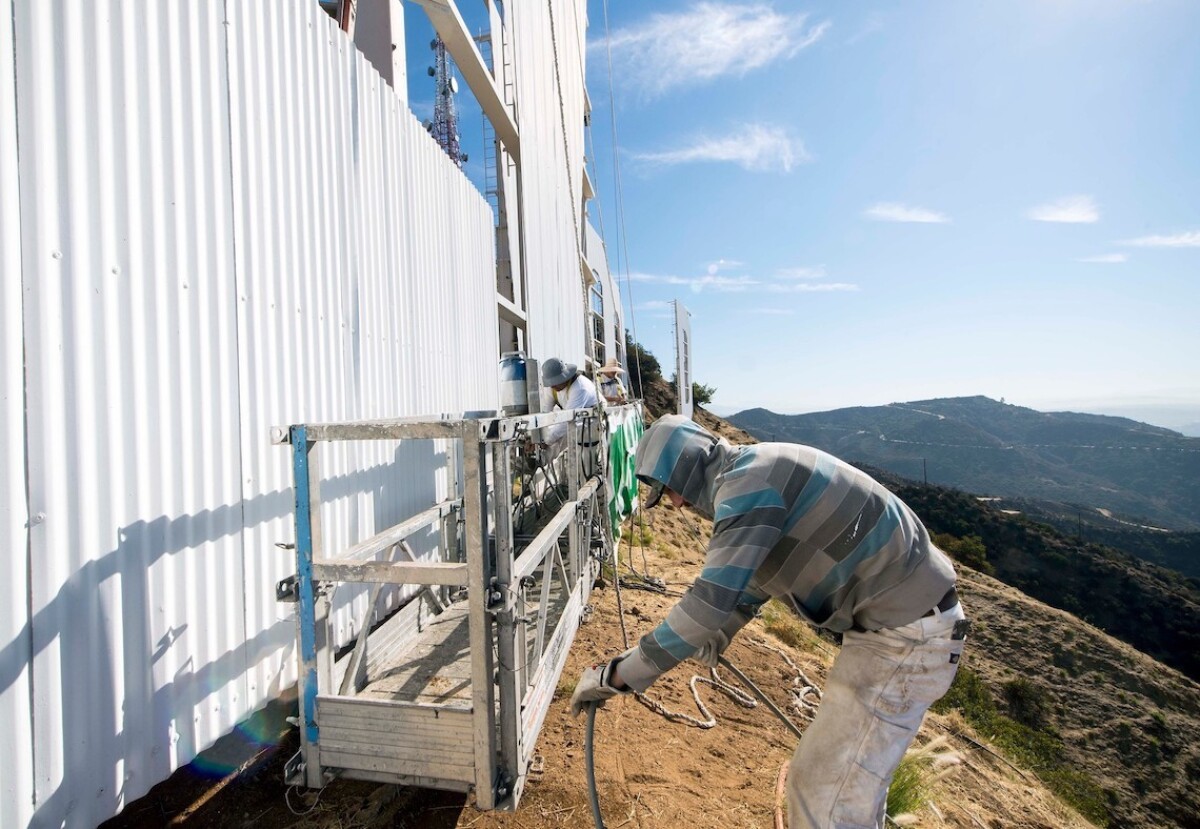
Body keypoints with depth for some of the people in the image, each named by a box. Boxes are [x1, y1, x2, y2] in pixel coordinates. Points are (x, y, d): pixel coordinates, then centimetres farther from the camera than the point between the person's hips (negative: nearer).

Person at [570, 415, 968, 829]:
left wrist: (617, 675, -20)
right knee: (853, 776, 23)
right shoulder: (754, 475, 9)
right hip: (899, 619, 10)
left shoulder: (747, 481, -23)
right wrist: (718, 634, 29)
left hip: (904, 633, -10)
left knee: (826, 793, 2)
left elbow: (711, 600, -30)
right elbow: (757, 573, 21)